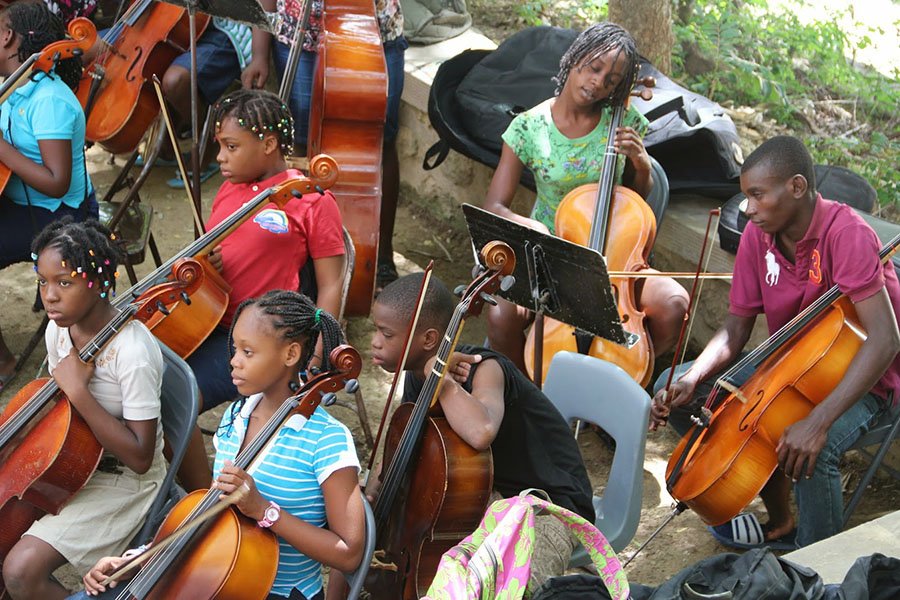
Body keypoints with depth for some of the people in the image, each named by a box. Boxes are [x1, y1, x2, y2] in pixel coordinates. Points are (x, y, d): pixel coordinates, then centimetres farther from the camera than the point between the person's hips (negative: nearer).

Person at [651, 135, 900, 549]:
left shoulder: (845, 232, -26)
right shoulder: (757, 235, -6)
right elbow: (735, 331, 0)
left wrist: (819, 420, -43)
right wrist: (691, 380, -21)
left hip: (855, 376, -7)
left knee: (813, 451, -38)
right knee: (672, 389, -5)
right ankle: (779, 522, 7)